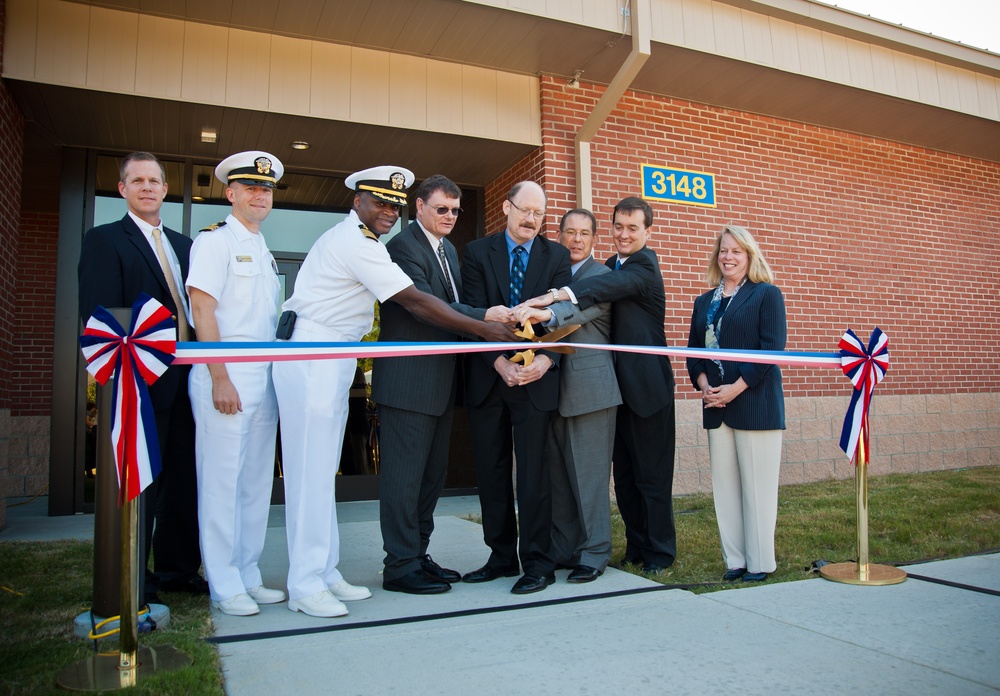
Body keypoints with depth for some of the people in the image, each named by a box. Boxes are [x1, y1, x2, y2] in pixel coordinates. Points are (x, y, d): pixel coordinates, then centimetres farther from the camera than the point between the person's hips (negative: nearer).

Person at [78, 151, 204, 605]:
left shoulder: (183, 245, 17)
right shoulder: (104, 240, -1)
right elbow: (98, 315, -9)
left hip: (184, 379, 6)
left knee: (183, 477, 12)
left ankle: (177, 568, 26)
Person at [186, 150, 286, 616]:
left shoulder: (264, 251, 21)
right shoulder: (215, 241, -2)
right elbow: (202, 310, -11)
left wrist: (277, 374, 12)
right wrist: (221, 379, -17)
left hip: (265, 377, 8)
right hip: (226, 375, -7)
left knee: (257, 482, 10)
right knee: (222, 481, -3)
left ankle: (248, 577, 19)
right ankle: (224, 586, 8)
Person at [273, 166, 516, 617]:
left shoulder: (359, 241, 19)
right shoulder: (355, 243, -13)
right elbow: (413, 301, -17)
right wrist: (481, 329, -15)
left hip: (332, 360, 10)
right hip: (313, 357, -10)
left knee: (322, 470, 11)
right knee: (312, 470, -7)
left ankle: (325, 573, 19)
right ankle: (306, 586, 1)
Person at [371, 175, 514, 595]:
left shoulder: (448, 250, 19)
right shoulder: (403, 246, -10)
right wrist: (485, 317, -28)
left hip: (440, 380, 9)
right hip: (408, 380, -9)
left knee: (432, 474, 14)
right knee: (404, 476, -2)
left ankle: (418, 555, 26)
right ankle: (400, 566, 9)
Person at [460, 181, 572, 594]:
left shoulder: (556, 256, 6)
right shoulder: (478, 253, 5)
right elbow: (476, 314, -4)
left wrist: (546, 359, -19)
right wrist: (500, 363, -17)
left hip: (535, 379, -1)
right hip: (487, 378, 2)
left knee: (533, 472, -1)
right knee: (490, 471, 9)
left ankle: (537, 563, 11)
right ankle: (502, 556, 23)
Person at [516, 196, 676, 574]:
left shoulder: (645, 265, -11)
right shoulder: (610, 267, 15)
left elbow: (612, 284, -31)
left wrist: (552, 296, -46)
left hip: (647, 385, -7)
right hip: (618, 385, 7)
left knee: (652, 475, 3)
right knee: (624, 475, 13)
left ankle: (659, 553, 18)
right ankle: (636, 547, 26)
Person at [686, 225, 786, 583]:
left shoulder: (767, 294, 1)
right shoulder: (704, 302, 16)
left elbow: (772, 347, -9)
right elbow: (694, 350, 15)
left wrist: (736, 388, -15)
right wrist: (703, 385, -4)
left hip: (755, 403, -5)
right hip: (715, 405, 5)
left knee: (757, 485, -1)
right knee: (724, 485, 6)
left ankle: (760, 562, 10)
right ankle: (735, 560, 15)